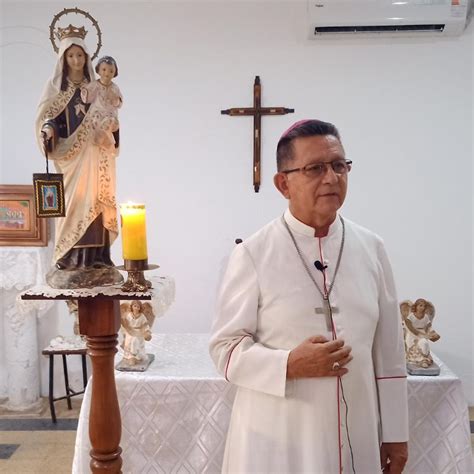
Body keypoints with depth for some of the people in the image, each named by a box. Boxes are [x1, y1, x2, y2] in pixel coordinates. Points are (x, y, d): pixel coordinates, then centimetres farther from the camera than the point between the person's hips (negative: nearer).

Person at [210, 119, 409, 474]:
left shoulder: (371, 248, -2)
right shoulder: (253, 254, -13)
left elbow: (389, 351, 3)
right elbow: (225, 349, -8)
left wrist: (395, 433, 6)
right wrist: (291, 364, -23)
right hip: (277, 440, -3)